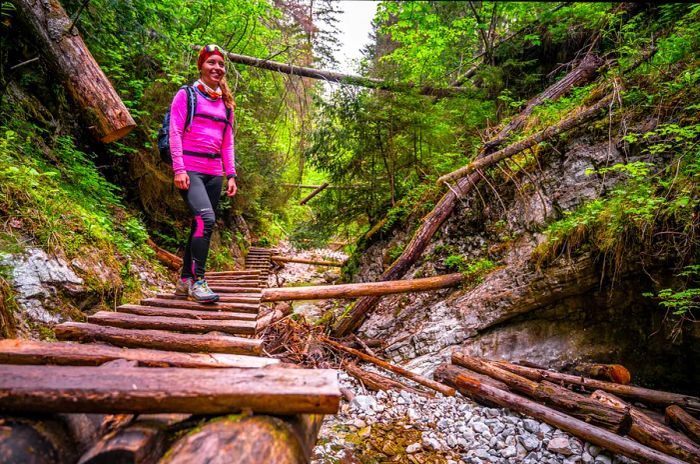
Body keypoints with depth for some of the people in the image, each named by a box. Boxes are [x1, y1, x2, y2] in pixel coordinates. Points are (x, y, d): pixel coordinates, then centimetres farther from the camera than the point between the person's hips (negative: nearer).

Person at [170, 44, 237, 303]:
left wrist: (231, 175, 10)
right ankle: (197, 280, -15)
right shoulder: (186, 95, 4)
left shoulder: (226, 103, 18)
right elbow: (175, 133, -3)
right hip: (190, 170, -5)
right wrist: (179, 169, -13)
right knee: (206, 218, -24)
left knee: (201, 226, 5)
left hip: (214, 172, 6)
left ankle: (185, 281, 16)